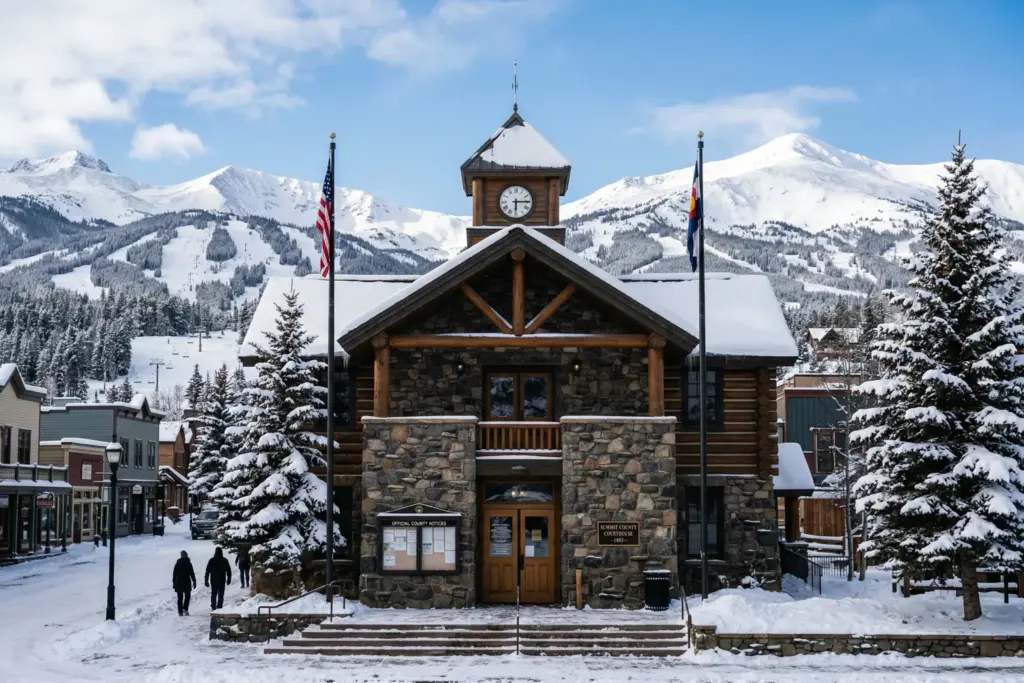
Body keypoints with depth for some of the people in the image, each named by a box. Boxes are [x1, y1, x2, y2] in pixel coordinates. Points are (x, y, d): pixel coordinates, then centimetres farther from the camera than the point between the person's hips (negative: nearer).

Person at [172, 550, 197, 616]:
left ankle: (180, 612, 5)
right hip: (186, 583, -3)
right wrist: (194, 581, -1)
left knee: (180, 598, 8)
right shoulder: (188, 563, -7)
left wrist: (174, 582, 14)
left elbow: (174, 574, 6)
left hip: (178, 583, 3)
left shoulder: (177, 563, 2)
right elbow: (192, 573, -8)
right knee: (187, 596, 12)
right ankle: (185, 608, -5)